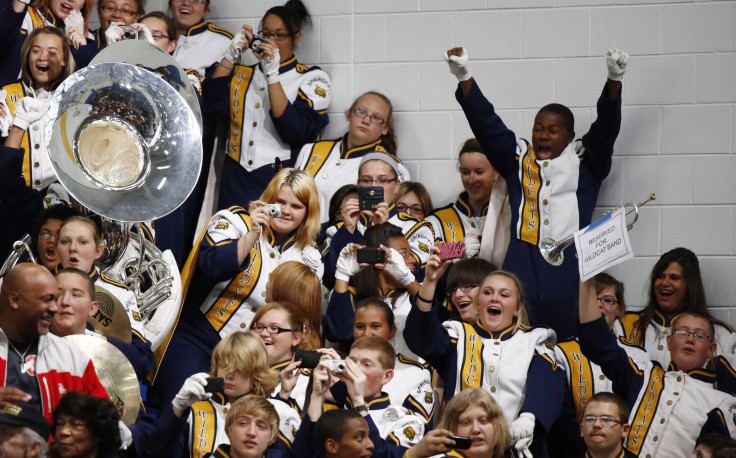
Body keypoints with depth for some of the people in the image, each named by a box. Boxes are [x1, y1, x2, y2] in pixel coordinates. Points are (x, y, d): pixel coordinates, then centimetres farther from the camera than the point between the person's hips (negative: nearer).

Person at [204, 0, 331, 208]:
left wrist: (272, 75, -16)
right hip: (236, 178, 3)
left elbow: (294, 132, -13)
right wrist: (231, 55, -3)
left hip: (281, 180, -3)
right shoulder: (243, 71, 14)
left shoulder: (313, 79, 2)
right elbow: (212, 105, -3)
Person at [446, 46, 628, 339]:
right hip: (523, 260, 1)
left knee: (568, 343, -4)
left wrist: (614, 80, -16)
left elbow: (606, 127, 1)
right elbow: (486, 124, 9)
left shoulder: (585, 161, 13)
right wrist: (464, 78, -4)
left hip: (571, 262, -1)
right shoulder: (517, 158, 17)